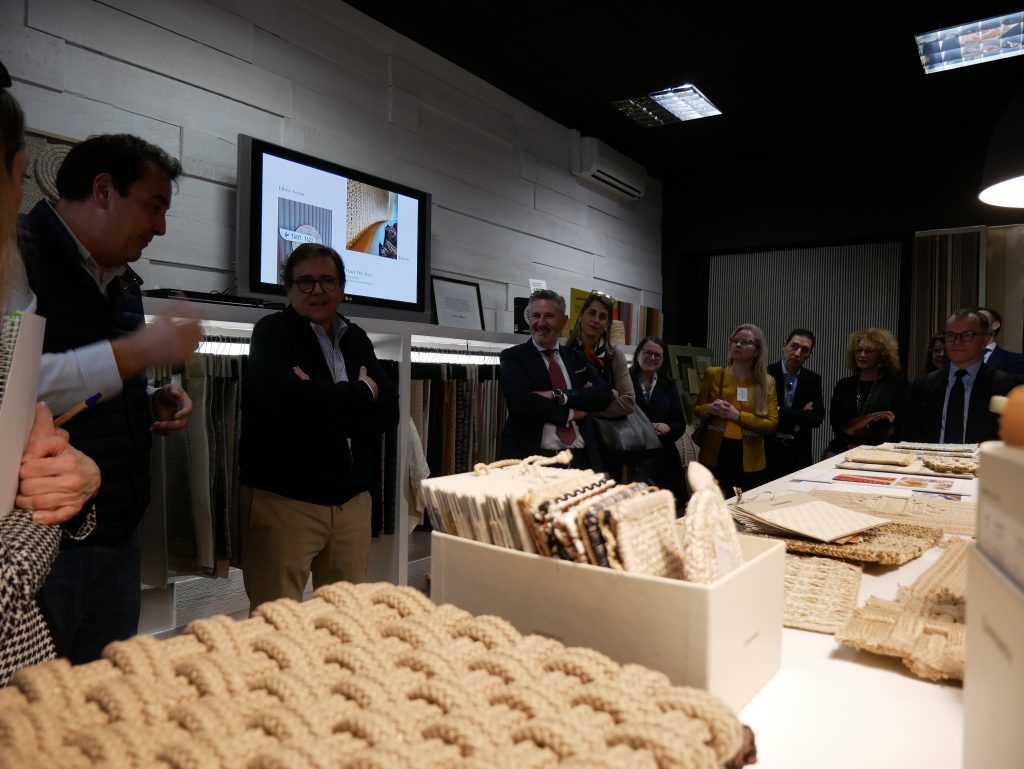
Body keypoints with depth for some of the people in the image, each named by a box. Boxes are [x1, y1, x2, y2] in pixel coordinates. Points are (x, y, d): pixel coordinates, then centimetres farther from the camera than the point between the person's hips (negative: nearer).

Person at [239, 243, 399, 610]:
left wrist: (322, 402, -15)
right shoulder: (272, 332, -2)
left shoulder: (356, 339, 13)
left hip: (351, 498, 5)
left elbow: (389, 410, 1)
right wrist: (359, 394, -9)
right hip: (282, 497, -5)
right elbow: (290, 398, -23)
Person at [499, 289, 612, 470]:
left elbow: (604, 395, 0)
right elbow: (521, 401, -13)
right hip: (533, 459, -3)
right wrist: (570, 413, -5)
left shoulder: (577, 357, 15)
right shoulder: (513, 356, 4)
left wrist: (559, 396, -12)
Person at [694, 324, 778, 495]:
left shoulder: (767, 382, 4)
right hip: (714, 457, 0)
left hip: (749, 462, 0)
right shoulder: (712, 374, 4)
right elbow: (696, 410, 10)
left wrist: (738, 415, -14)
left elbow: (772, 424, -2)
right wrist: (709, 409, -13)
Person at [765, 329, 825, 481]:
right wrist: (802, 414, -10)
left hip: (799, 455, 2)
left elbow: (817, 418, -3)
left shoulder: (813, 380, 6)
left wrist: (781, 412, -12)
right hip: (768, 451, -2)